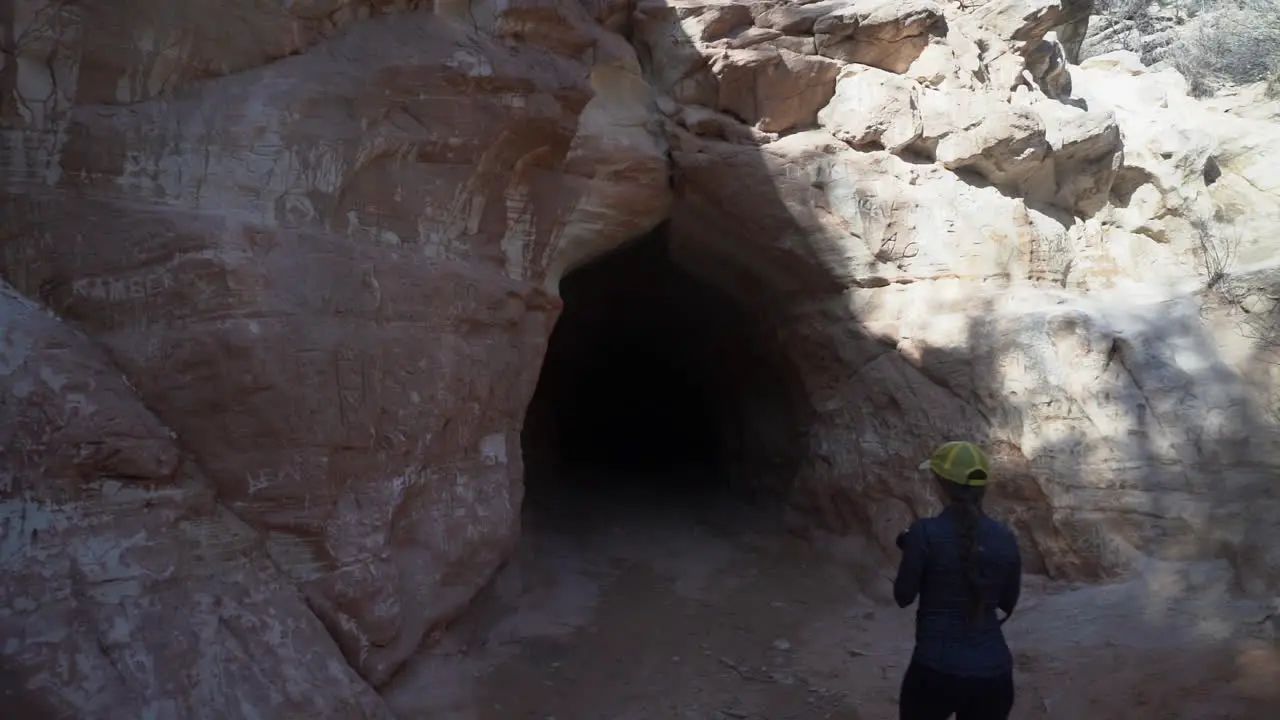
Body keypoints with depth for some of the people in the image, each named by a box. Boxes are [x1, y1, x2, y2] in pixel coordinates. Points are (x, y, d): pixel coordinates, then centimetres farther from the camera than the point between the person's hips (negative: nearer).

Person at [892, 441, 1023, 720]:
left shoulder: (926, 532, -12)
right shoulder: (1005, 537, 0)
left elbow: (903, 596, -3)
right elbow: (1008, 603, 12)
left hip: (936, 669, -3)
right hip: (994, 671, 4)